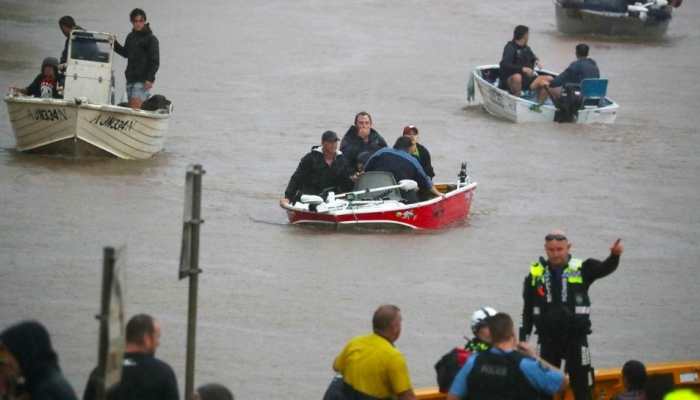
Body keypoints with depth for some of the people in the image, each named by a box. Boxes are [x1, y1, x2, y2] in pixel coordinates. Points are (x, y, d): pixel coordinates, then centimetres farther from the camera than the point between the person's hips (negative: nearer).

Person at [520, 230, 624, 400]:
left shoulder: (581, 269, -5)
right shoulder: (536, 274, 1)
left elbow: (605, 268, -22)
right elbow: (528, 310, 8)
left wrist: (614, 255, -44)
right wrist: (523, 337, 8)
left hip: (576, 337, -2)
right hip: (547, 339, 2)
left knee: (581, 384, 2)